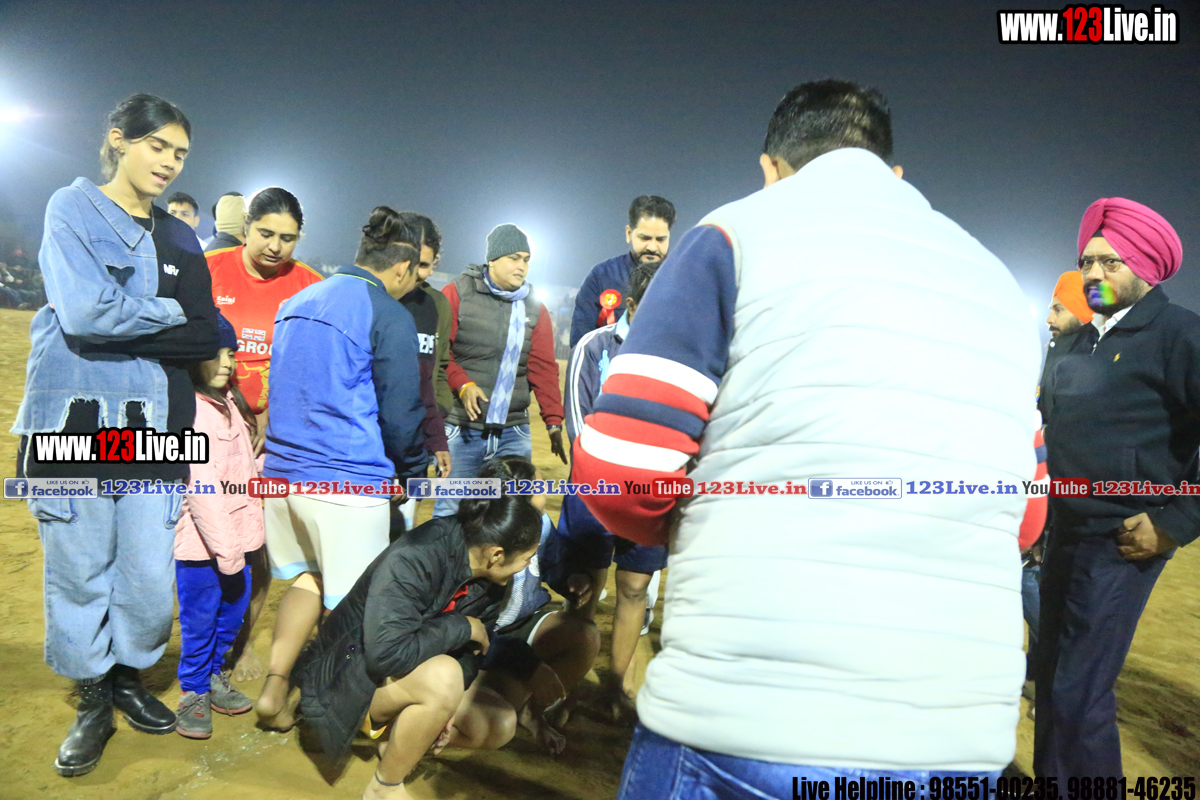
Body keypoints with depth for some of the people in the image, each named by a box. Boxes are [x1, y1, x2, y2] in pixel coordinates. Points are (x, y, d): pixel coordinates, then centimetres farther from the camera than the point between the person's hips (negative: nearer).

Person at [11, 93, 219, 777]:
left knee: (151, 578, 4)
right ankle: (93, 703, 24)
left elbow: (208, 337, 0)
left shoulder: (180, 240, 13)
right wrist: (169, 312, -3)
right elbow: (85, 313, -15)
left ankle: (129, 676, 30)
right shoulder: (73, 209, 1)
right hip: (74, 421, -3)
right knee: (79, 573, 6)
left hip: (155, 426, 4)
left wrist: (119, 328, -10)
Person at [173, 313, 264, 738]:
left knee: (233, 611, 18)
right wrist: (226, 551, -19)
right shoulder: (189, 410, -18)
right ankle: (194, 693, 25)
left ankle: (214, 676, 37)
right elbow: (201, 488, -21)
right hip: (201, 543, -8)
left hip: (236, 535, 8)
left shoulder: (229, 402, 11)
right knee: (199, 620, 6)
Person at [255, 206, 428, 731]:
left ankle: (274, 689, 20)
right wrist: (413, 471, 8)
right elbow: (400, 412, -8)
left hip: (281, 468, 8)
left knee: (307, 579, 23)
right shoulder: (389, 315, -10)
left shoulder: (296, 302, 13)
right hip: (348, 480, -7)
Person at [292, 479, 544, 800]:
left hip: (409, 675, 8)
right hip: (343, 676, -7)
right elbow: (386, 653, -37)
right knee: (441, 676, -35)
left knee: (500, 722, -4)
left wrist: (447, 704, -14)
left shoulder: (488, 583, -7)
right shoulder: (413, 560, -31)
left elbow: (466, 653, 4)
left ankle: (390, 727, 10)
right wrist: (462, 627, -28)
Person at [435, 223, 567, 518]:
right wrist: (462, 384, -19)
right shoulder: (457, 294, 1)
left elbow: (544, 369, 7)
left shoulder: (534, 308, 11)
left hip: (513, 434, 3)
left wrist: (554, 423, 0)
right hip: (461, 429, -3)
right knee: (450, 513, 3)